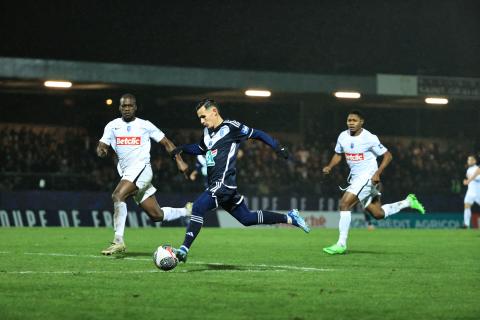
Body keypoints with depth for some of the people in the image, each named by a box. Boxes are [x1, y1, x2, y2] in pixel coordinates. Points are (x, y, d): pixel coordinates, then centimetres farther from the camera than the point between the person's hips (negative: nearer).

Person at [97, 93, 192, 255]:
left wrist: (179, 161, 0)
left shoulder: (145, 125, 4)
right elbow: (102, 145, 4)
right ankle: (187, 211, 34)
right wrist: (101, 150, -20)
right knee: (156, 215, 9)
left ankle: (118, 241, -28)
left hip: (141, 168, -5)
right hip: (126, 172, 5)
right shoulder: (113, 126, 11)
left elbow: (166, 142, 10)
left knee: (117, 195, -28)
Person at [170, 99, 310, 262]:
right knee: (247, 218, 15)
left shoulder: (230, 127, -7)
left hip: (224, 184, -9)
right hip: (215, 185, 9)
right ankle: (289, 218, 26)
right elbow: (200, 148, 36)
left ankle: (184, 249, -24)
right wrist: (183, 148, 18)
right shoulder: (207, 132, 18)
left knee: (198, 207, -22)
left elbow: (256, 134, -2)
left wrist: (277, 146, -7)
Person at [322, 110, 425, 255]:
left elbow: (387, 155, -8)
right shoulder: (343, 137, 4)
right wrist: (329, 167, 1)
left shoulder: (369, 138, -14)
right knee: (378, 214, 11)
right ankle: (408, 202, 31)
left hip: (368, 176, -7)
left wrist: (378, 173, -19)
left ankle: (341, 244, -15)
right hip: (355, 177, 7)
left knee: (344, 204, -20)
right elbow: (338, 154, 20)